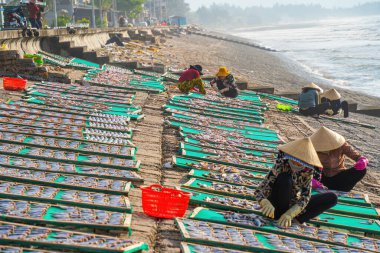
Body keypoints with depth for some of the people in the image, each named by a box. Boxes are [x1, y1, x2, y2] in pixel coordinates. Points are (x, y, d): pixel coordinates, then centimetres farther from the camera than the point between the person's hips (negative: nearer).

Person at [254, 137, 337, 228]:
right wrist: (266, 203, -50)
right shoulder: (281, 167, -24)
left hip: (294, 206, 5)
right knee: (284, 179, -32)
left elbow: (305, 197, -18)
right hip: (276, 207, -5)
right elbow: (258, 191, -27)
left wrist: (289, 214, -35)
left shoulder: (308, 171, -13)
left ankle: (299, 219, -15)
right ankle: (279, 215, -19)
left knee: (332, 198, -7)